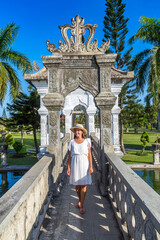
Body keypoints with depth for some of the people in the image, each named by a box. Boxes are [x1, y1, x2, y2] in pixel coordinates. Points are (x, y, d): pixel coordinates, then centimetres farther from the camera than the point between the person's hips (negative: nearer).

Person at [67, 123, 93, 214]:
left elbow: (89, 155, 0)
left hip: (84, 164, -2)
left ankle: (82, 206, 11)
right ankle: (80, 201, 36)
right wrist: (68, 167, -1)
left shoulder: (87, 141, 0)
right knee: (76, 185, 11)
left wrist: (91, 167, -6)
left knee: (83, 185, -2)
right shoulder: (72, 142, 3)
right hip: (75, 164, 2)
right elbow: (70, 156, 5)